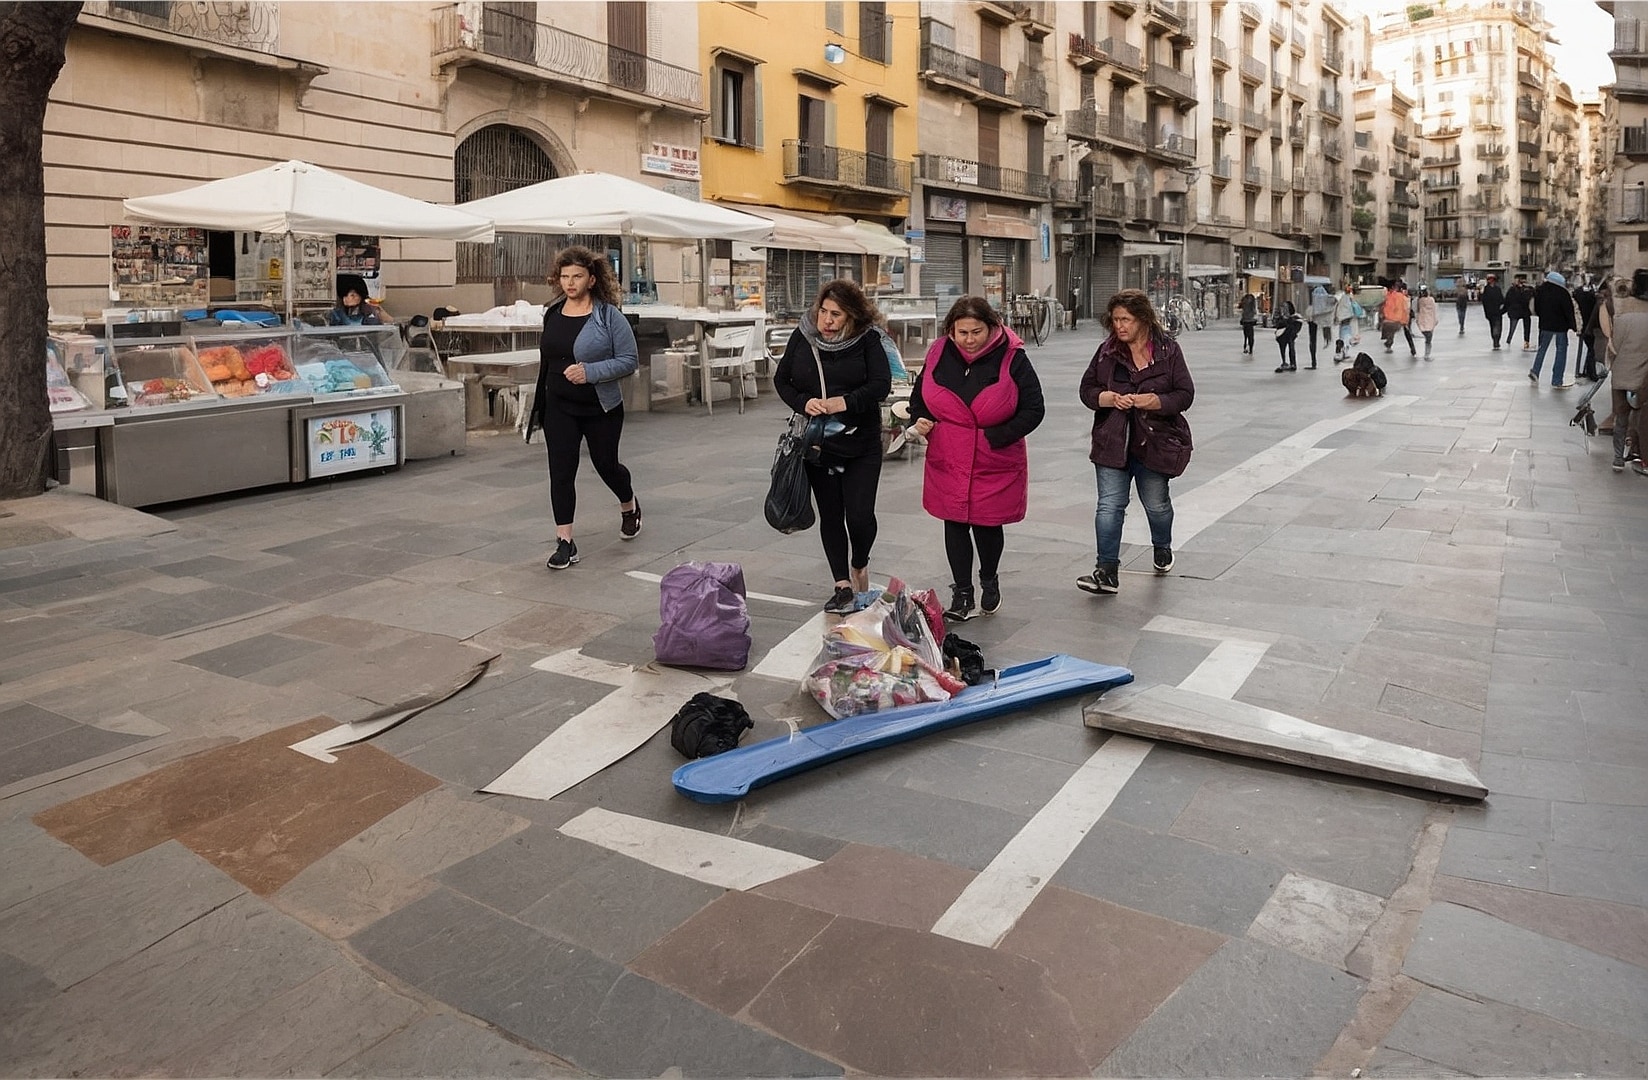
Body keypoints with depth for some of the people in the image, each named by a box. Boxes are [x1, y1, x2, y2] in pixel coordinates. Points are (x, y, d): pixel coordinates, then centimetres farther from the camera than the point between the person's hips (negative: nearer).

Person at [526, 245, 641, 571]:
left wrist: (589, 371, -24)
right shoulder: (552, 313, 5)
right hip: (559, 408, 4)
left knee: (606, 464, 12)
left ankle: (630, 507, 44)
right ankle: (565, 543, 2)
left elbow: (630, 360, -13)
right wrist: (540, 402, 20)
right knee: (561, 472, -3)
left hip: (601, 408, -4)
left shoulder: (609, 316, -12)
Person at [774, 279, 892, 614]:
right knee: (830, 514, 7)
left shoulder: (867, 340, -7)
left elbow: (881, 384, -14)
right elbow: (781, 379, 4)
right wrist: (804, 403, -15)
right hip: (818, 444, 3)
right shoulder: (802, 337, -1)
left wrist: (845, 402, -26)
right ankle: (843, 585, 17)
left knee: (860, 515, -6)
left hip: (861, 444, -2)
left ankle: (859, 565, 26)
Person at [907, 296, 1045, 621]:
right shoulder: (939, 354, -3)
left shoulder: (1011, 359, -12)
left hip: (996, 464, -2)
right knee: (955, 524, 7)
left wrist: (996, 437, -17)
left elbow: (1034, 409, -9)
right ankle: (961, 593, 21)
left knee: (988, 524, 10)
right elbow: (919, 396, 13)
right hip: (948, 461, 2)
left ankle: (990, 581, 38)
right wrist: (919, 421, -8)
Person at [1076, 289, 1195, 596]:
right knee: (1109, 505, -6)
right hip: (1113, 441, 1)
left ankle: (1162, 548, 46)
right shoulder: (1107, 351, 1)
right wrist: (1109, 398, -16)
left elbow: (1185, 394, -5)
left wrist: (1153, 401, -22)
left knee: (1156, 504, 16)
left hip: (1155, 441, -1)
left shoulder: (1168, 350, -5)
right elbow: (1087, 389, 5)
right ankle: (1107, 572, -4)